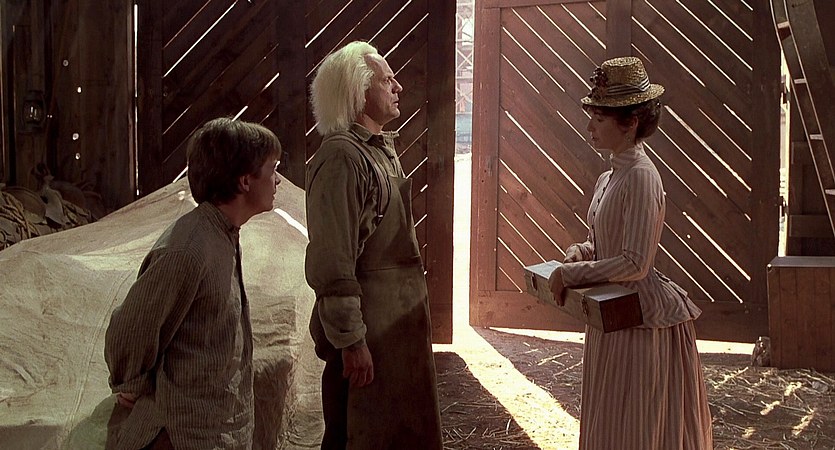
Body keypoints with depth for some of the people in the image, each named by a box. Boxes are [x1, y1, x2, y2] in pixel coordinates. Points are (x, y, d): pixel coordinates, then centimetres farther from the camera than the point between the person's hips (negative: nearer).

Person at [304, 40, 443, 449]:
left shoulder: (381, 147, 13)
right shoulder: (341, 157, -20)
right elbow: (331, 263, -23)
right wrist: (351, 340, -22)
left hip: (396, 320, 9)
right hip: (366, 331, -9)